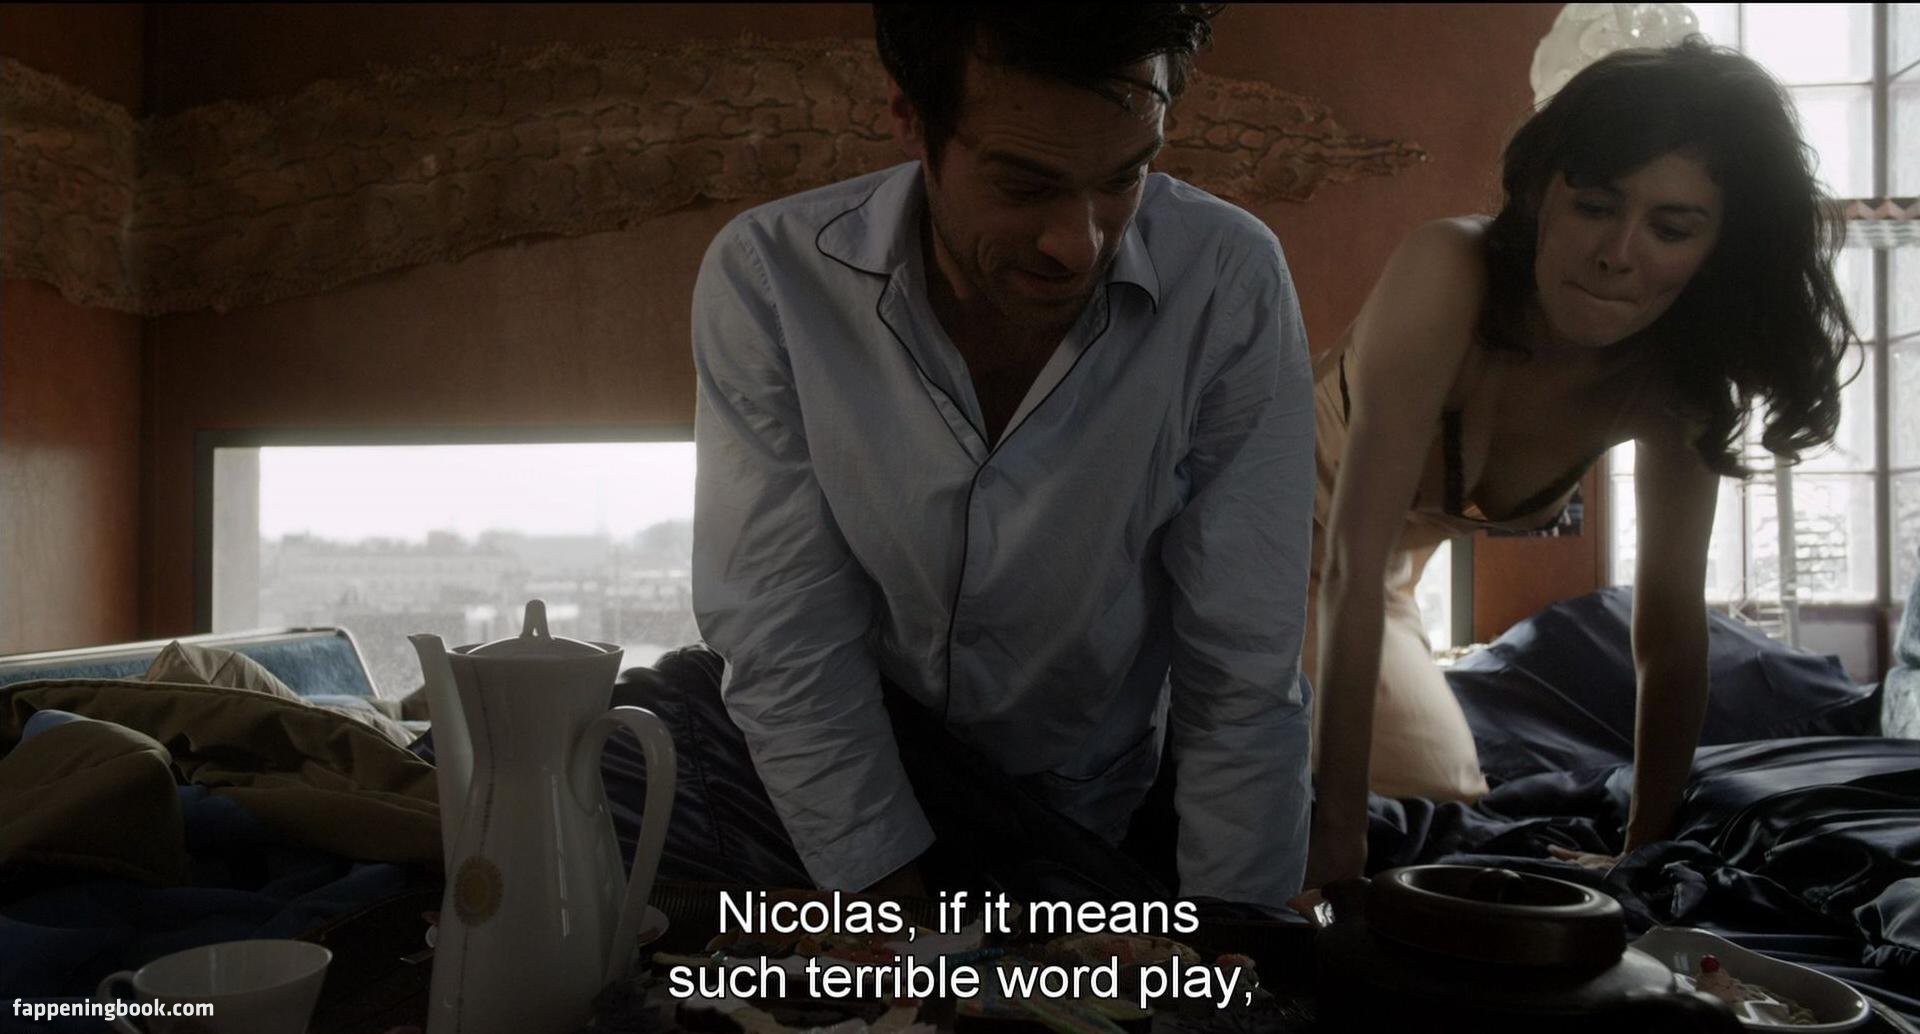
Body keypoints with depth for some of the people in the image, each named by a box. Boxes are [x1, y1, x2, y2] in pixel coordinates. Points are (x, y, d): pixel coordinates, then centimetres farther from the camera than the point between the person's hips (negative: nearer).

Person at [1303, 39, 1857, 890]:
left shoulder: (1669, 378, -14)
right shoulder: (1448, 275, -34)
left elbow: (1671, 629, -8)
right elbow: (1354, 563, -39)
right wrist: (1336, 831, -40)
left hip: (1384, 593, 6)